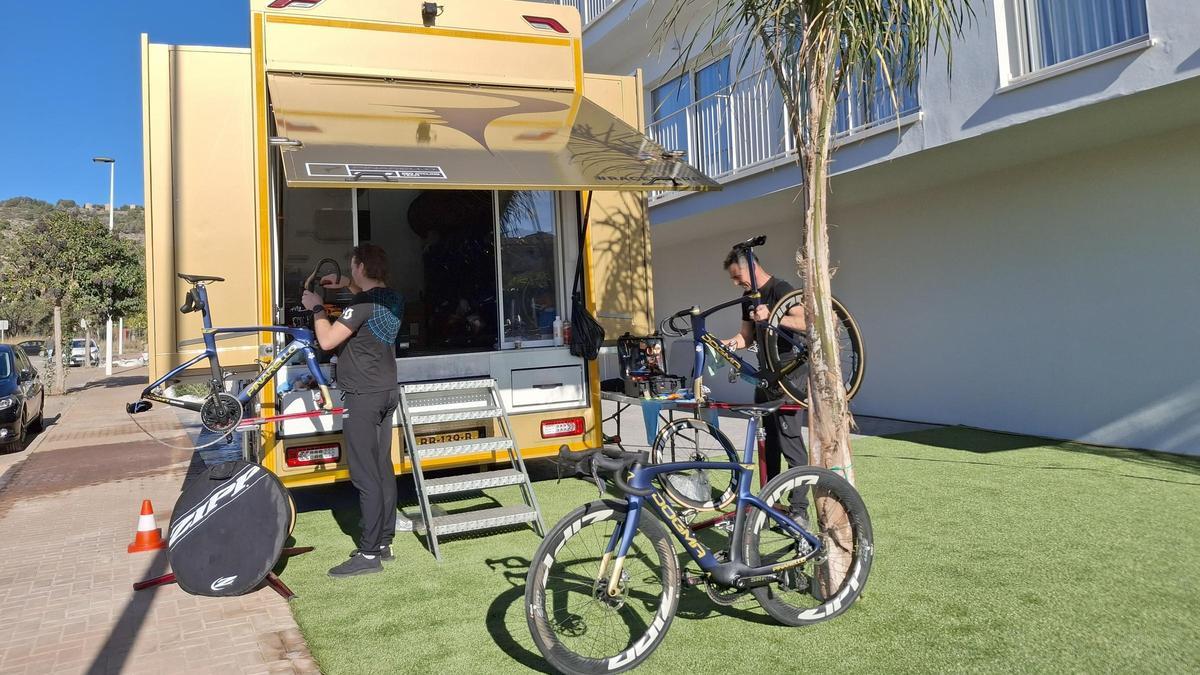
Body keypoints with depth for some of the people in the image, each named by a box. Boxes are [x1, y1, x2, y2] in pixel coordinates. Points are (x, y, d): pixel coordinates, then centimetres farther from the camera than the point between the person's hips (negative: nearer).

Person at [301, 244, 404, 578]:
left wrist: (316, 307, -4)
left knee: (365, 477, -6)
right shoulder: (394, 300, 9)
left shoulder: (363, 303, -17)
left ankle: (369, 554, -2)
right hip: (386, 393, 9)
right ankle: (384, 542, 21)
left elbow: (327, 340, -19)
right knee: (383, 470, 12)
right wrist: (346, 285, 26)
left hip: (362, 397, -9)